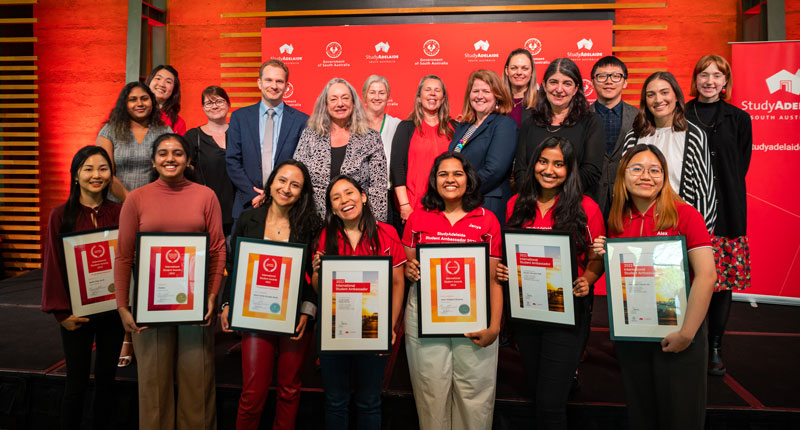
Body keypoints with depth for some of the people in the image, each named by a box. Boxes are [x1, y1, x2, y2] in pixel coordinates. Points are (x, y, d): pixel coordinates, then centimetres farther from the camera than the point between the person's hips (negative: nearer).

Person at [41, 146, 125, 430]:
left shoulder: (120, 213, -1)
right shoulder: (61, 215, -5)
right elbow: (52, 265, -4)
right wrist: (61, 312, -8)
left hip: (112, 309, 2)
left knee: (106, 380, 13)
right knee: (77, 383, 7)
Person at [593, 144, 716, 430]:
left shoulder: (685, 215, -10)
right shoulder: (617, 222, 4)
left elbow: (706, 275, -15)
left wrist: (687, 333, -17)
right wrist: (604, 257, -6)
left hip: (676, 332, -4)